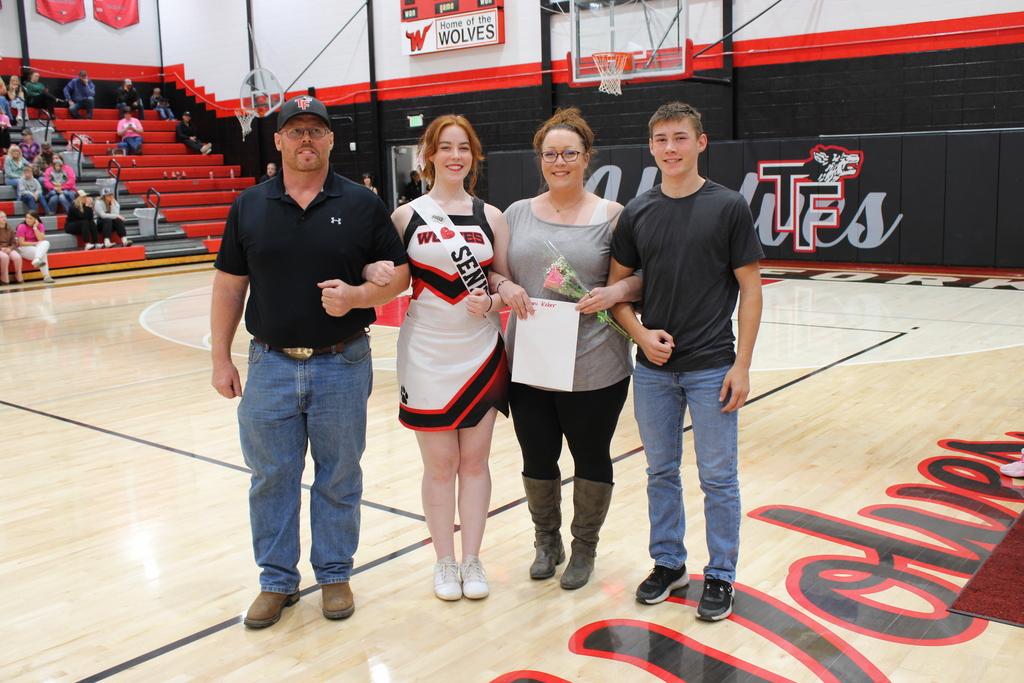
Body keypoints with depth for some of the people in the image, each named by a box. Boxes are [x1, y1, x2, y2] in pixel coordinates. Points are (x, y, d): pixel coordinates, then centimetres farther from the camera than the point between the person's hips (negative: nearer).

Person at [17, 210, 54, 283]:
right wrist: (36, 243, -13)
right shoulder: (22, 227, -8)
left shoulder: (40, 225, 2)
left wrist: (35, 227, -15)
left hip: (37, 247, 4)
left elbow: (41, 239, -12)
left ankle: (36, 260, -52)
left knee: (46, 243, -32)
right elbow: (21, 243, -13)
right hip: (24, 248, -4)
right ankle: (46, 276, -43)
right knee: (43, 253, -32)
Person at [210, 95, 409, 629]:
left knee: (339, 479, 10)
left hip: (342, 366, -1)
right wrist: (221, 357, 5)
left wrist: (357, 295, -19)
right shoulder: (249, 206, 5)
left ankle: (335, 574, 28)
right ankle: (277, 581, 27)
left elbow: (399, 276, 1)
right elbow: (229, 284, 7)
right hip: (270, 365, 2)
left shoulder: (361, 204, 0)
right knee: (271, 479, 10)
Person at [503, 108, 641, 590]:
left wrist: (616, 291, -19)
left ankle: (584, 546, 33)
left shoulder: (611, 216, -2)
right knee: (537, 458, 12)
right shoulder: (517, 213, 7)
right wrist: (506, 288, -10)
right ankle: (546, 540, 36)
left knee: (591, 458, 12)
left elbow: (642, 278, 1)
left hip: (594, 368, -2)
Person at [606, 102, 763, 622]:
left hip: (711, 368, -3)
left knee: (717, 477, 6)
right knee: (661, 472, 14)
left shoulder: (728, 207, -5)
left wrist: (742, 364, -9)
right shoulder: (637, 213, 3)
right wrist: (641, 333, -7)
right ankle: (668, 563, 32)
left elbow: (750, 289, -4)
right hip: (653, 368, 3)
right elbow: (616, 284, 10)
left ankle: (720, 576, 22)